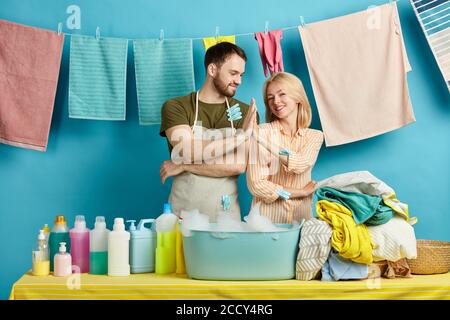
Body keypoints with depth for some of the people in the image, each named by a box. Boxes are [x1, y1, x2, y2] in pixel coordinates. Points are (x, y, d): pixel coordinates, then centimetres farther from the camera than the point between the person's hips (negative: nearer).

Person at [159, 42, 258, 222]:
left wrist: (184, 166, -13)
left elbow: (240, 165, -12)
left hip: (226, 209, 1)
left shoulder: (246, 112, 0)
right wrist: (242, 135, -15)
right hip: (184, 209, -1)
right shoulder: (175, 107, -1)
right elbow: (189, 152, -16)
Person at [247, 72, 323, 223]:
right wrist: (303, 192, -6)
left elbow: (300, 164, -11)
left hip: (301, 216, 2)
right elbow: (256, 184, -9)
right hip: (267, 216, -2)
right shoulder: (262, 132, -2)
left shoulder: (315, 136, 9)